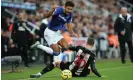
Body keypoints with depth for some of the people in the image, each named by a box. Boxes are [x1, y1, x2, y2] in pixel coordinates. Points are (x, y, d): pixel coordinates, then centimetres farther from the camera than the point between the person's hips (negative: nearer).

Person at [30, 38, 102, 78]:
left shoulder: (79, 48, -8)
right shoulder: (91, 55, -14)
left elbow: (68, 47, 7)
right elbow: (93, 69, -19)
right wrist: (100, 76, -9)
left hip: (70, 69, 0)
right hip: (81, 74, 0)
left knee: (56, 63, 16)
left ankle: (39, 74, 4)